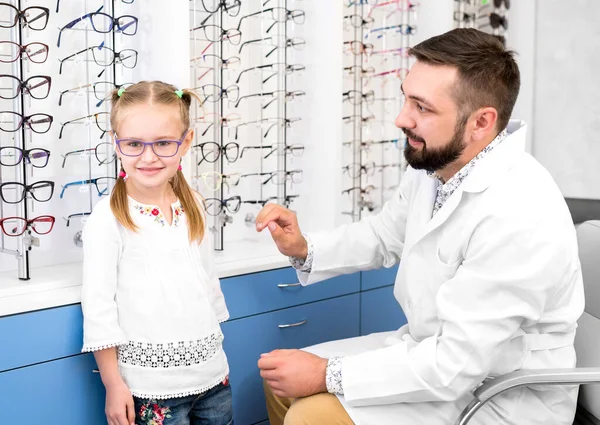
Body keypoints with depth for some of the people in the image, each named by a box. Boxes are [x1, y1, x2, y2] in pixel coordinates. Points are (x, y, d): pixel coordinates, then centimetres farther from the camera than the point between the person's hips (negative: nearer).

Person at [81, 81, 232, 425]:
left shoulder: (193, 206, 5)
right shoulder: (109, 218, -11)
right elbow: (98, 306, -10)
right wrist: (113, 385, -9)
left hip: (212, 376, 5)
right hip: (151, 389, -5)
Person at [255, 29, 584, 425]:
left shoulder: (519, 219, -32)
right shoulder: (432, 165, -5)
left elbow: (455, 365, -30)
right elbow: (384, 235, 15)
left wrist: (327, 375, -23)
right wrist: (305, 250, -3)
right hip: (436, 353, 8)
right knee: (282, 377, 9)